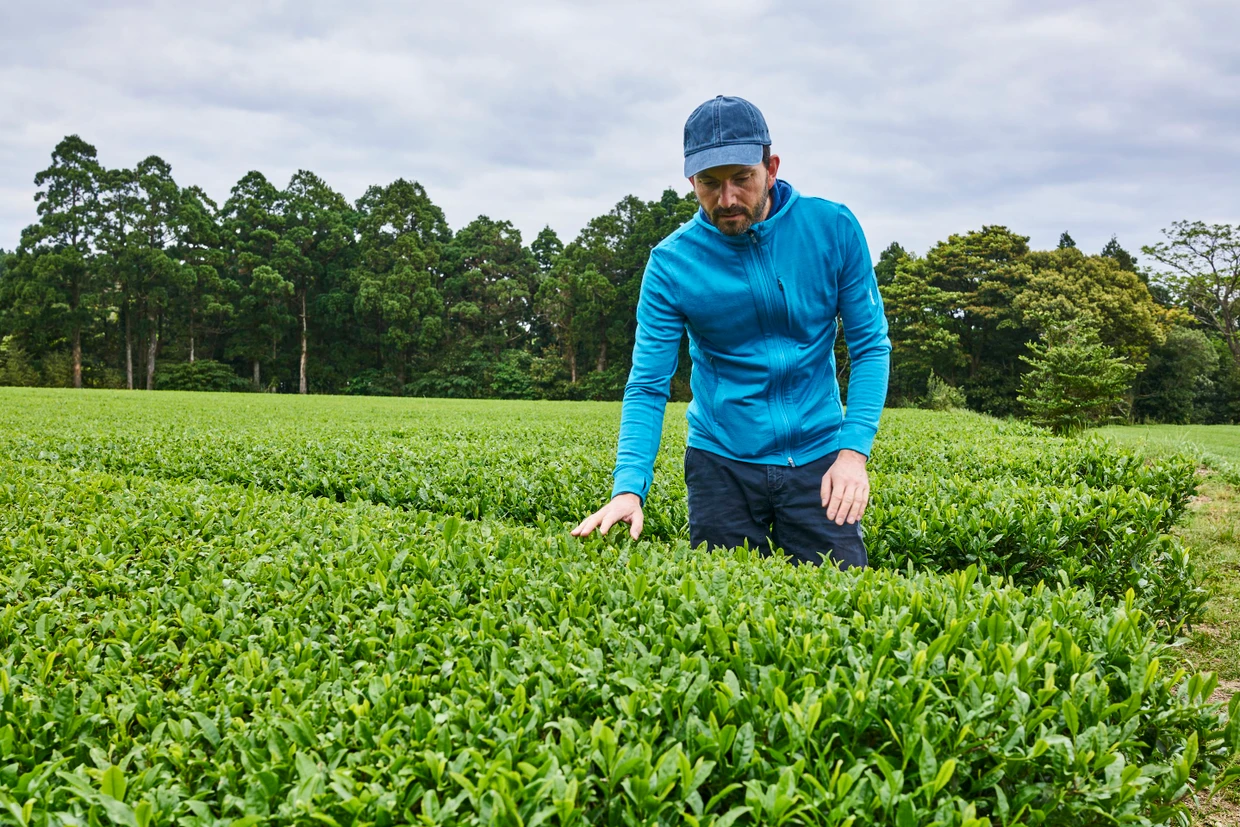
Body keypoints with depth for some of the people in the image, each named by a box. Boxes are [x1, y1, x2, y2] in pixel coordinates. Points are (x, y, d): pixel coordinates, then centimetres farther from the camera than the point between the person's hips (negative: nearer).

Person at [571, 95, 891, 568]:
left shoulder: (833, 229, -7)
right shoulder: (671, 264, -10)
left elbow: (870, 346, -1)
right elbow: (648, 387, -10)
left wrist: (854, 448, -13)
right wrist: (629, 488, -24)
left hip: (817, 458, 1)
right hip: (723, 462, 0)